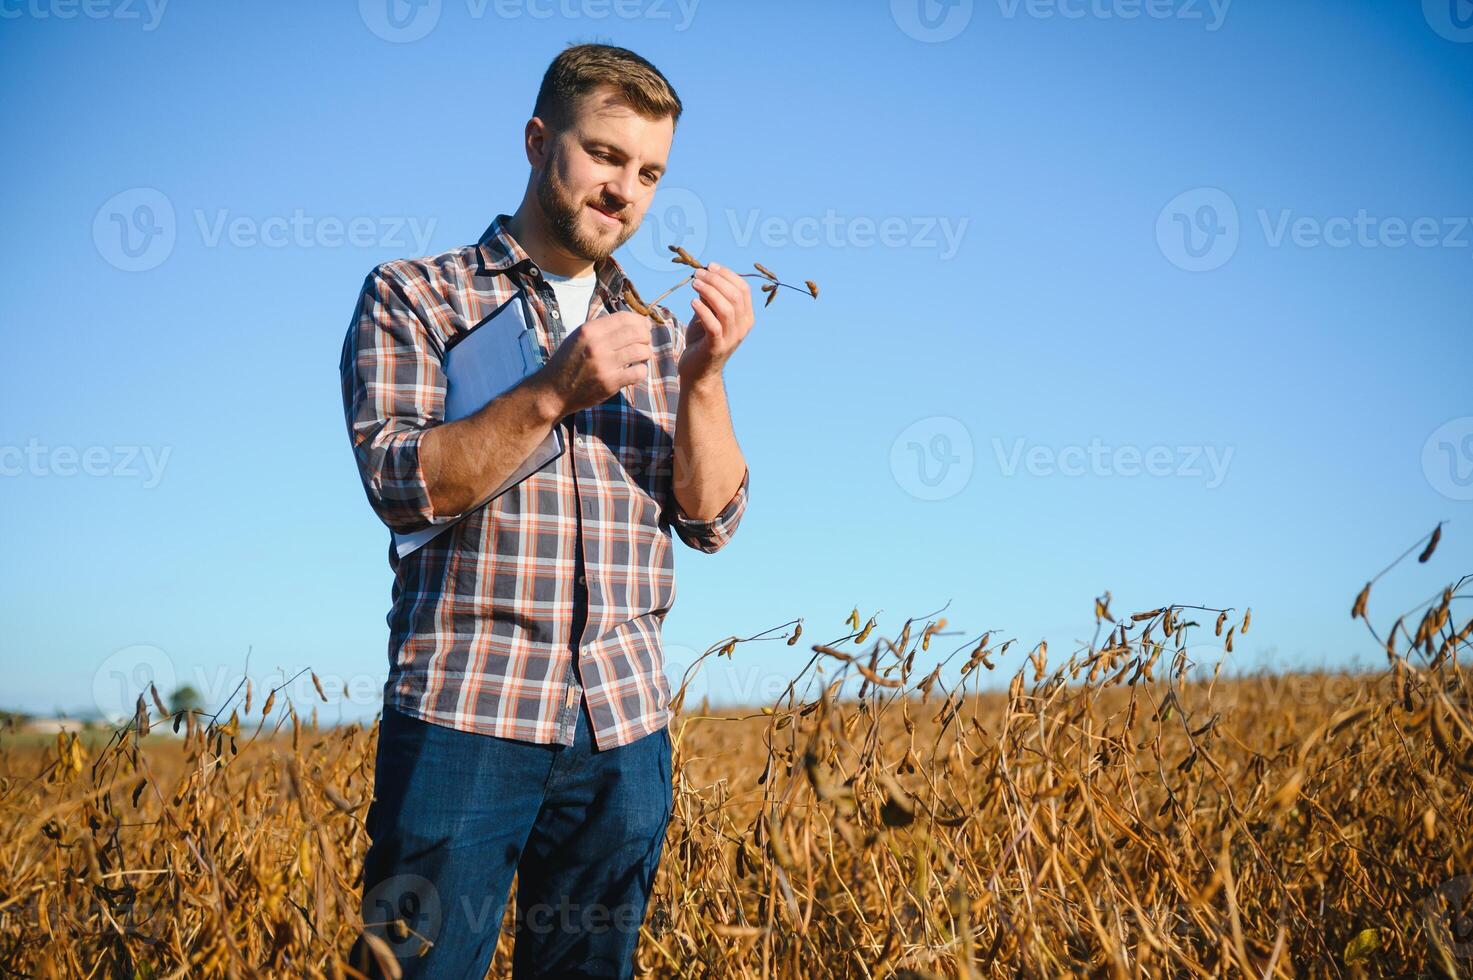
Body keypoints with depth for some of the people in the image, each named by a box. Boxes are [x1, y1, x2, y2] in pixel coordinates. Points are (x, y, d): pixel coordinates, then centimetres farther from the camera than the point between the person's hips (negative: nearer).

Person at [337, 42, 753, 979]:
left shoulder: (658, 333, 15)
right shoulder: (412, 296, 3)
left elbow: (713, 520, 7)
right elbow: (402, 482, -9)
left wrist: (703, 378, -8)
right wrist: (555, 391, -19)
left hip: (623, 727, 4)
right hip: (467, 714, -4)